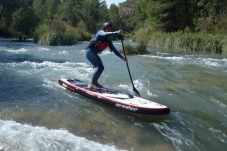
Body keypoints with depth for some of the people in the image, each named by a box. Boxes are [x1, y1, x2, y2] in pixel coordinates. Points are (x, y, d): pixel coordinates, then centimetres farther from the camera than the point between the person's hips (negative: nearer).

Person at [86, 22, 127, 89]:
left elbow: (114, 50, 11)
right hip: (90, 51, -9)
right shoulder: (100, 32, -10)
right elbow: (105, 35, -35)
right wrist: (116, 33, -42)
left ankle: (94, 82, 27)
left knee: (101, 68, 14)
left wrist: (122, 58, 6)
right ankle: (92, 84, -17)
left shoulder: (108, 41, 11)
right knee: (99, 67, -20)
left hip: (94, 53, 9)